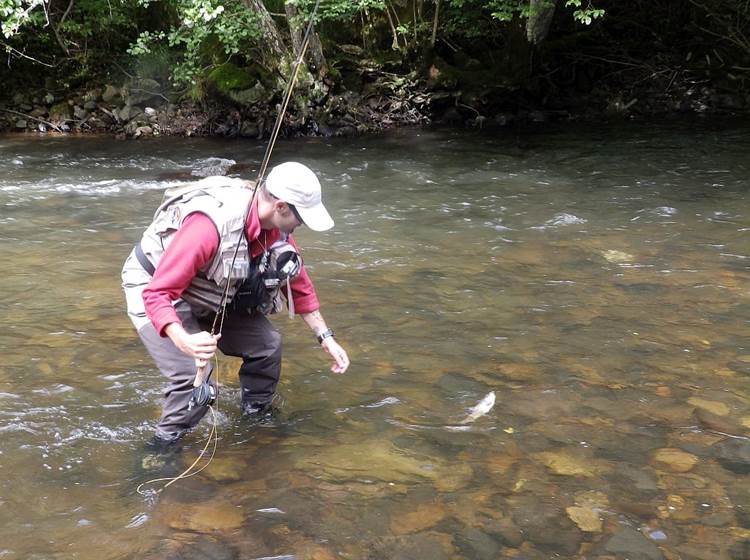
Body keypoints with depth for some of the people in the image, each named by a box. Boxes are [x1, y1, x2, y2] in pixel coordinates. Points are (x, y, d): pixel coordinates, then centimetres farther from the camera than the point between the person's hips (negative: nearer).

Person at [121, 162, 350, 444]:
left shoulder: (277, 227, -13)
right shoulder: (210, 225, -38)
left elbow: (299, 286, 3)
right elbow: (158, 293, -37)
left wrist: (326, 337, 2)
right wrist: (184, 341, -54)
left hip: (210, 296, 7)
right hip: (154, 289, -7)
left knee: (267, 344, 1)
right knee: (195, 377, -21)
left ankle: (257, 418, 23)